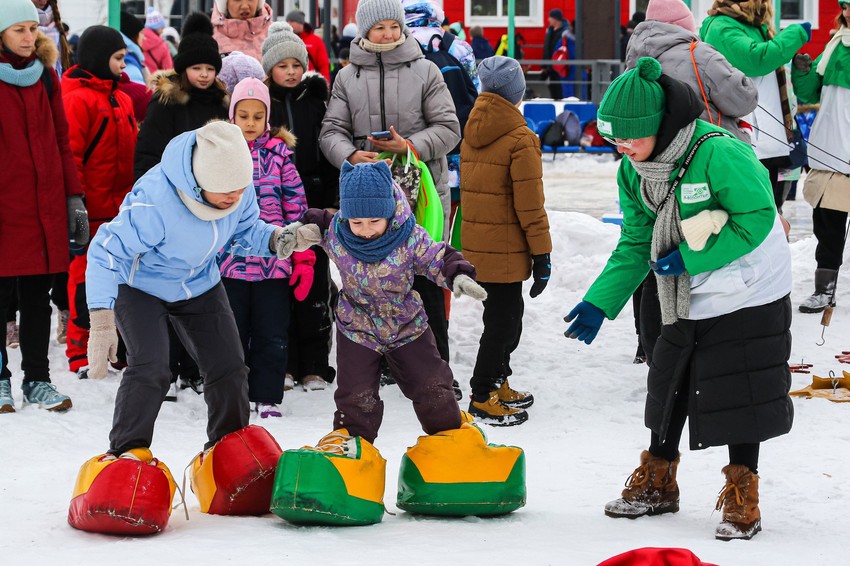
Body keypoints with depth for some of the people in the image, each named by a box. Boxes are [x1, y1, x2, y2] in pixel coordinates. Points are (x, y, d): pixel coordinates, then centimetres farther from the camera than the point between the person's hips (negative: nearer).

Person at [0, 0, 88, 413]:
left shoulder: (45, 76, 10)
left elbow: (61, 140, 13)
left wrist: (74, 198, 10)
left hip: (45, 206, 4)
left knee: (38, 297, 9)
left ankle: (37, 380, 15)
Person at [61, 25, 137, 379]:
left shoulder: (121, 98, 14)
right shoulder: (78, 99, -12)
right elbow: (70, 154, -16)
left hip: (121, 208, 8)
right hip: (92, 210, -8)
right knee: (86, 278, -1)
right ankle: (80, 355, 5)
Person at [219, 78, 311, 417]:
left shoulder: (279, 153, 3)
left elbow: (297, 207, 3)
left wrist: (304, 259, -1)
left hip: (274, 262, 0)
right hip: (230, 261, 0)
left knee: (271, 335, 4)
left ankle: (267, 399, 14)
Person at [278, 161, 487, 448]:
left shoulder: (410, 238, -24)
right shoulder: (335, 234, -18)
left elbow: (440, 260, -17)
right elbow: (314, 224, 3)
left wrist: (459, 277, -35)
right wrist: (295, 233, -16)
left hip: (408, 326, 0)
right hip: (357, 328, 0)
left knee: (432, 387, 7)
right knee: (356, 396, 1)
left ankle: (449, 432, 29)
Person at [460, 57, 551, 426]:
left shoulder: (472, 133, 8)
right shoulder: (520, 139, -15)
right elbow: (530, 203, -15)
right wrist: (541, 253, -10)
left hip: (476, 245, 8)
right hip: (505, 251, -8)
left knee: (505, 314, 20)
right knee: (502, 319, 0)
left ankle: (497, 385, 30)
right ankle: (483, 399, 2)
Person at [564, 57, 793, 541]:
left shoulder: (718, 153, -27)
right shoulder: (635, 169, -3)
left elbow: (758, 218, -24)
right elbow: (636, 245, 4)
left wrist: (689, 256, -23)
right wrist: (600, 303, -6)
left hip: (748, 297, -7)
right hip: (687, 300, 7)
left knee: (739, 396, -3)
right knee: (669, 387, 14)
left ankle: (742, 500, 11)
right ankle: (657, 482, 31)